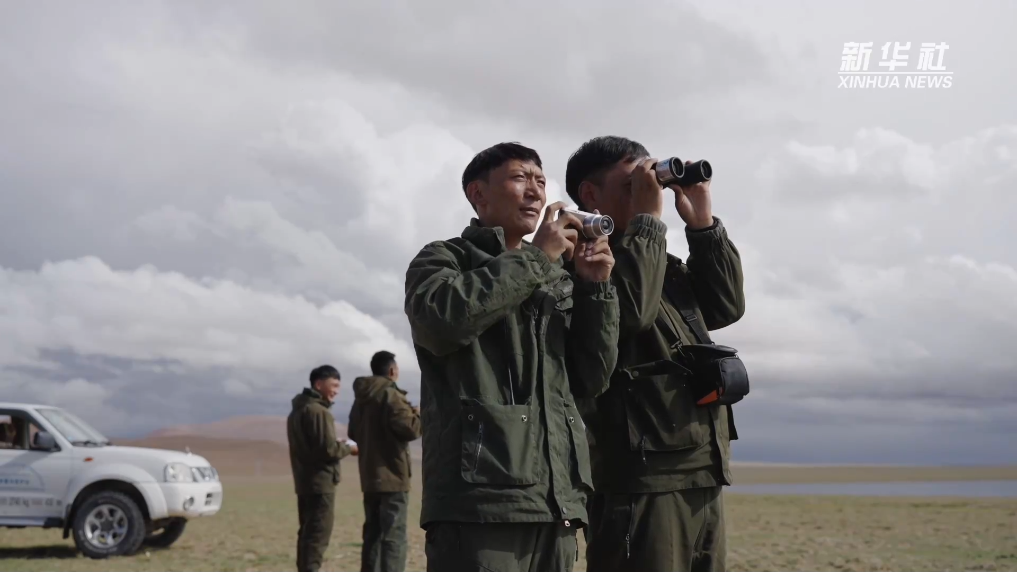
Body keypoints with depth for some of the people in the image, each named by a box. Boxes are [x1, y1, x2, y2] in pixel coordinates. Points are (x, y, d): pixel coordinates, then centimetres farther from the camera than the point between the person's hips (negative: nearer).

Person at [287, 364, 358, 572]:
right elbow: (328, 449, -20)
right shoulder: (318, 411, -15)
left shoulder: (297, 411, 17)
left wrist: (341, 446, 13)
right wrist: (349, 448, -2)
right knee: (318, 534, -9)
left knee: (308, 532, 13)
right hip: (321, 482, -10)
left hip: (304, 481, 10)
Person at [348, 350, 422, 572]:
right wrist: (419, 415, -2)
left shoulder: (360, 399, 14)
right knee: (393, 536, -7)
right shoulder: (390, 395, -13)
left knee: (373, 533, 14)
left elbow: (353, 434, 25)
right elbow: (410, 429, -20)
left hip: (369, 477, 8)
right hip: (392, 476, -8)